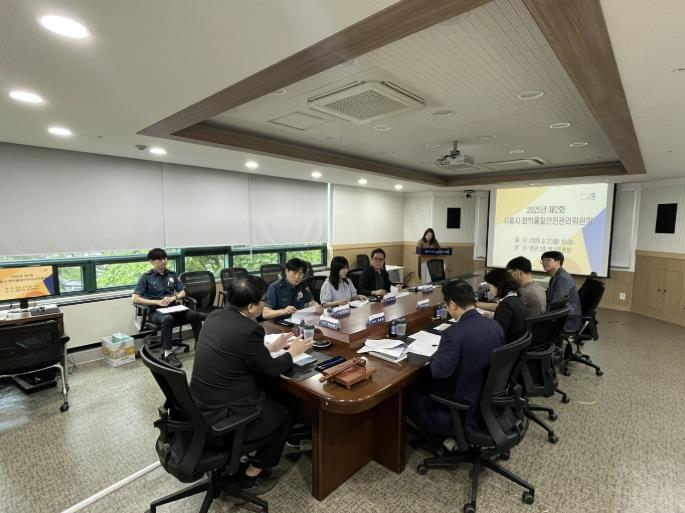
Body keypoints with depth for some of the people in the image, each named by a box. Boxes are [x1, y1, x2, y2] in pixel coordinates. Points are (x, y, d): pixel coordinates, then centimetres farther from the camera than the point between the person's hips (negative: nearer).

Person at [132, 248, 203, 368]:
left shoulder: (172, 274, 12)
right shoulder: (146, 277, 0)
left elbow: (182, 292, 13)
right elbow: (134, 299, -8)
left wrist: (173, 297, -10)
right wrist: (157, 302, -17)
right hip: (155, 311, -4)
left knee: (195, 315, -24)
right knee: (168, 318, -39)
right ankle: (167, 354, -30)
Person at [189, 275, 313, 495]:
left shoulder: (215, 316, 0)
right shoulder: (249, 329, -26)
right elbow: (270, 371, -12)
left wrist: (271, 347, 17)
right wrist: (292, 352, 4)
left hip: (201, 404, 8)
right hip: (220, 415, -8)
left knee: (269, 399, 27)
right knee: (283, 417, 16)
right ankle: (250, 476, 26)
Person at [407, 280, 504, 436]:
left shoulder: (454, 333, -30)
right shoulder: (495, 325, -6)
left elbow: (439, 371, -28)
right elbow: (482, 357, 6)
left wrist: (438, 353, -8)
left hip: (464, 407, -8)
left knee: (410, 397, 12)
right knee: (426, 384, 24)